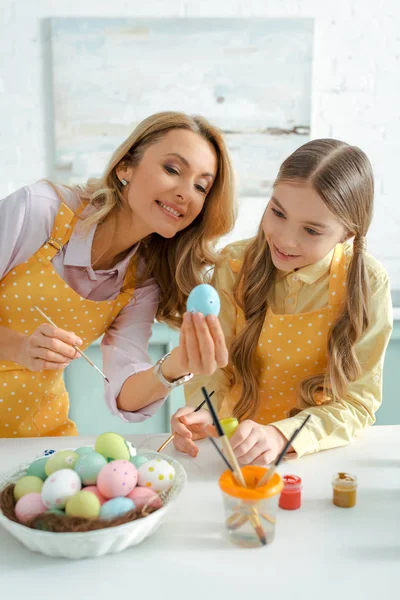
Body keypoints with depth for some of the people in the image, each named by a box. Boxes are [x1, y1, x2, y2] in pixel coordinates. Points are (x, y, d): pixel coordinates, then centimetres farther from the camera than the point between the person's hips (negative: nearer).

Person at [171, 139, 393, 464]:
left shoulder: (367, 284, -15)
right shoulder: (237, 264, -10)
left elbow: (358, 401, -13)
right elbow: (216, 362, -5)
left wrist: (281, 436, -30)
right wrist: (199, 412, -27)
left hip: (318, 451, 0)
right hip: (232, 446, 1)